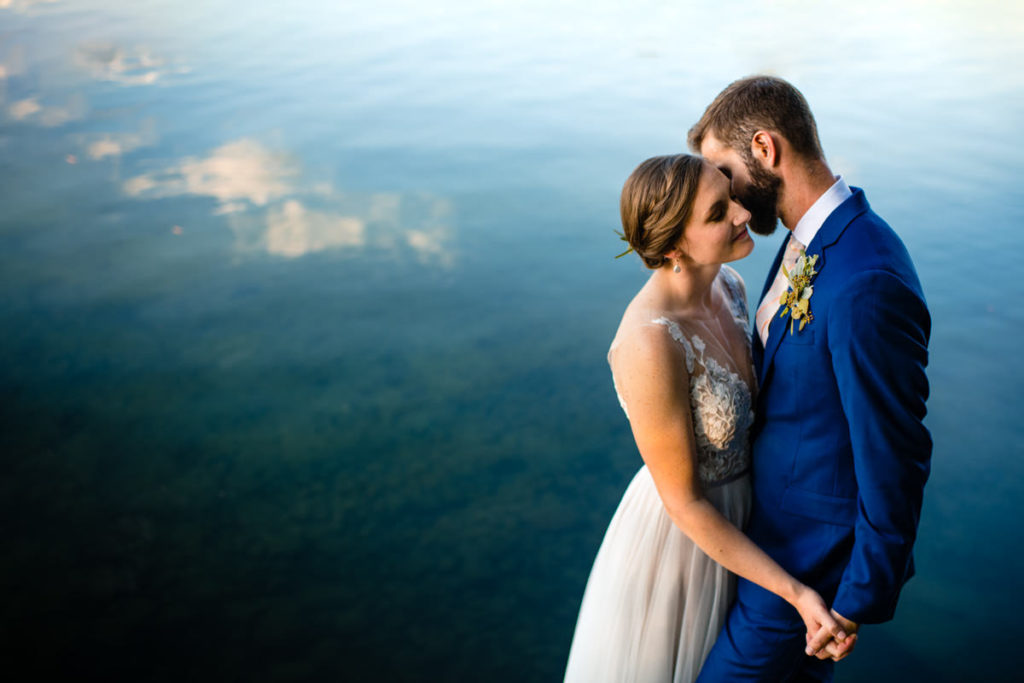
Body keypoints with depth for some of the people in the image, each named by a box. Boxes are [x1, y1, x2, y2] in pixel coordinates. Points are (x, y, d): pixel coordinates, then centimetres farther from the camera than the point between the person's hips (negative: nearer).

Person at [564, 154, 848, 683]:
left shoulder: (727, 284, -9)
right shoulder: (649, 346, -34)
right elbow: (684, 503, -25)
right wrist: (796, 594, -23)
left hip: (734, 521, 7)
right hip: (679, 538, -7)